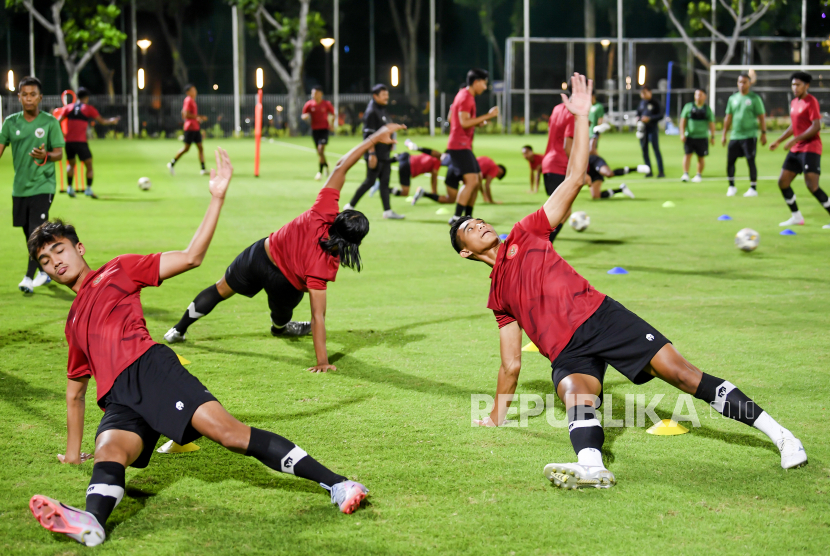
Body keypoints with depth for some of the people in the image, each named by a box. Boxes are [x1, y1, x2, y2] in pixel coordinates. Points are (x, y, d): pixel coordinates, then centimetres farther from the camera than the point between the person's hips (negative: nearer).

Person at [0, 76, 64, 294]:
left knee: (37, 232, -14)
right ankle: (44, 271, 31)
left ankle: (29, 277, -13)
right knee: (29, 234, 12)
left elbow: (59, 153, -4)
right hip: (19, 186, 4)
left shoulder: (50, 122, -3)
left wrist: (45, 156, -24)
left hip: (42, 185, -4)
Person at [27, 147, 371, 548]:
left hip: (149, 368, -3)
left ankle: (336, 484, -27)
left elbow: (191, 258, 11)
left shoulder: (118, 270, 21)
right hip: (118, 403, 3)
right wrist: (72, 451, 40)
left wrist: (217, 198, 2)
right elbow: (76, 390, 41)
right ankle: (91, 522, -64)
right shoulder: (73, 322, 33)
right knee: (109, 451, -31)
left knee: (228, 432, -24)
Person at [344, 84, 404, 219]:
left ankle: (388, 211, 6)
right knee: (370, 181, -6)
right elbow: (369, 134, -19)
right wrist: (372, 154, -23)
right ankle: (350, 207, 4)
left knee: (385, 182, 6)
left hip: (384, 154, 9)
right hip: (375, 154, -9)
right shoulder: (371, 112, -14)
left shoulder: (382, 110, 15)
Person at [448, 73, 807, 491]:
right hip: (567, 354, 1)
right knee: (578, 398, -33)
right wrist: (496, 416, 29)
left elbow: (574, 179, 13)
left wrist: (582, 116, 8)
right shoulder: (497, 296, 24)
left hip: (598, 315, -1)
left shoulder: (525, 235, 19)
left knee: (681, 373, -14)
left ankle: (778, 433, -11)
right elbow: (511, 365, 28)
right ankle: (590, 466, -65)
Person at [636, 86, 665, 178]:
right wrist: (638, 118, 4)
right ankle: (649, 171, 14)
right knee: (644, 150, 6)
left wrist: (649, 118, -19)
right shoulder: (642, 102, 10)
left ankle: (661, 171, -6)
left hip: (652, 128, -6)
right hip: (643, 128, 6)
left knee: (656, 149, -8)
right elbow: (638, 112, 25)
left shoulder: (655, 102, -7)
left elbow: (661, 115, -10)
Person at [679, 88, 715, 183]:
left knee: (701, 157, 4)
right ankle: (685, 174, -10)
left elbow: (711, 123, 7)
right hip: (689, 136, 0)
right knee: (687, 154, -10)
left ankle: (699, 175, 16)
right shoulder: (688, 106, 5)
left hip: (702, 137, 0)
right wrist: (682, 133, -4)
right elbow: (683, 121, 5)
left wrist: (712, 136, 1)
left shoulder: (707, 109, 6)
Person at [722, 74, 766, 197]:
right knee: (730, 161, 2)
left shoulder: (754, 98, 0)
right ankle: (731, 187, 17)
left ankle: (753, 188, 2)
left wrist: (763, 133, -7)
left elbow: (761, 117, 0)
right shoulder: (733, 98, 12)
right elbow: (728, 118, 17)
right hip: (735, 136, 4)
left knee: (751, 161, -6)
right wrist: (724, 134, 14)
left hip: (749, 135, -4)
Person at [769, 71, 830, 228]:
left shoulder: (811, 102, -11)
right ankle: (796, 217, 18)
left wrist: (794, 140, -22)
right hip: (796, 149, 9)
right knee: (783, 181, 7)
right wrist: (778, 141, 20)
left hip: (810, 148, -9)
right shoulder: (794, 103, 15)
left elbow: (816, 127, -19)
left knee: (812, 185, -18)